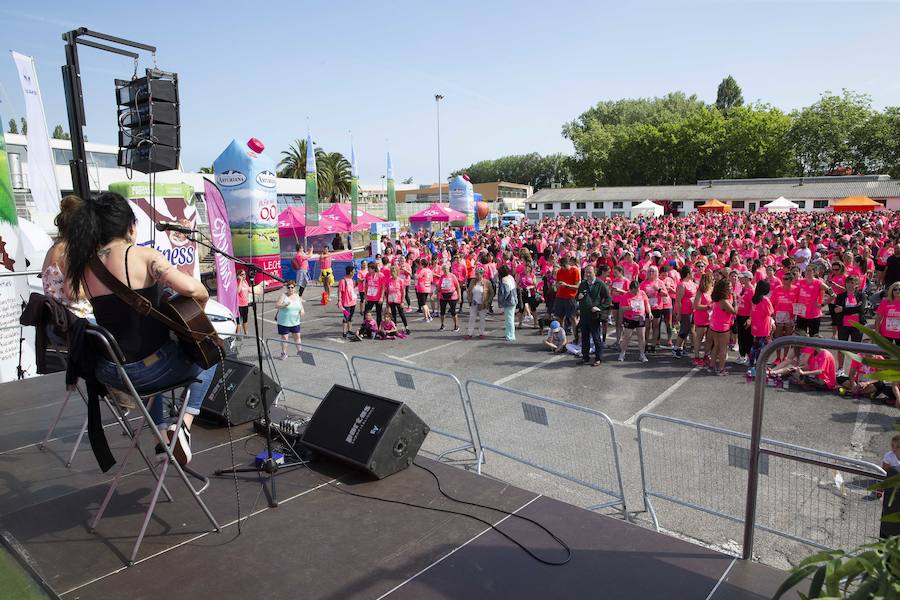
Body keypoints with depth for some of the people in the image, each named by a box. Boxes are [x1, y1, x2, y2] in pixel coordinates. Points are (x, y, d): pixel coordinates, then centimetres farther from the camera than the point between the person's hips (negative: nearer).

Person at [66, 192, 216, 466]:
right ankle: (184, 423, 7)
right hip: (149, 368, -6)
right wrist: (201, 302, -8)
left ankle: (163, 430, 29)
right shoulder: (144, 256, -16)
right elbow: (191, 288, -28)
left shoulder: (84, 266, 2)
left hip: (108, 374, 6)